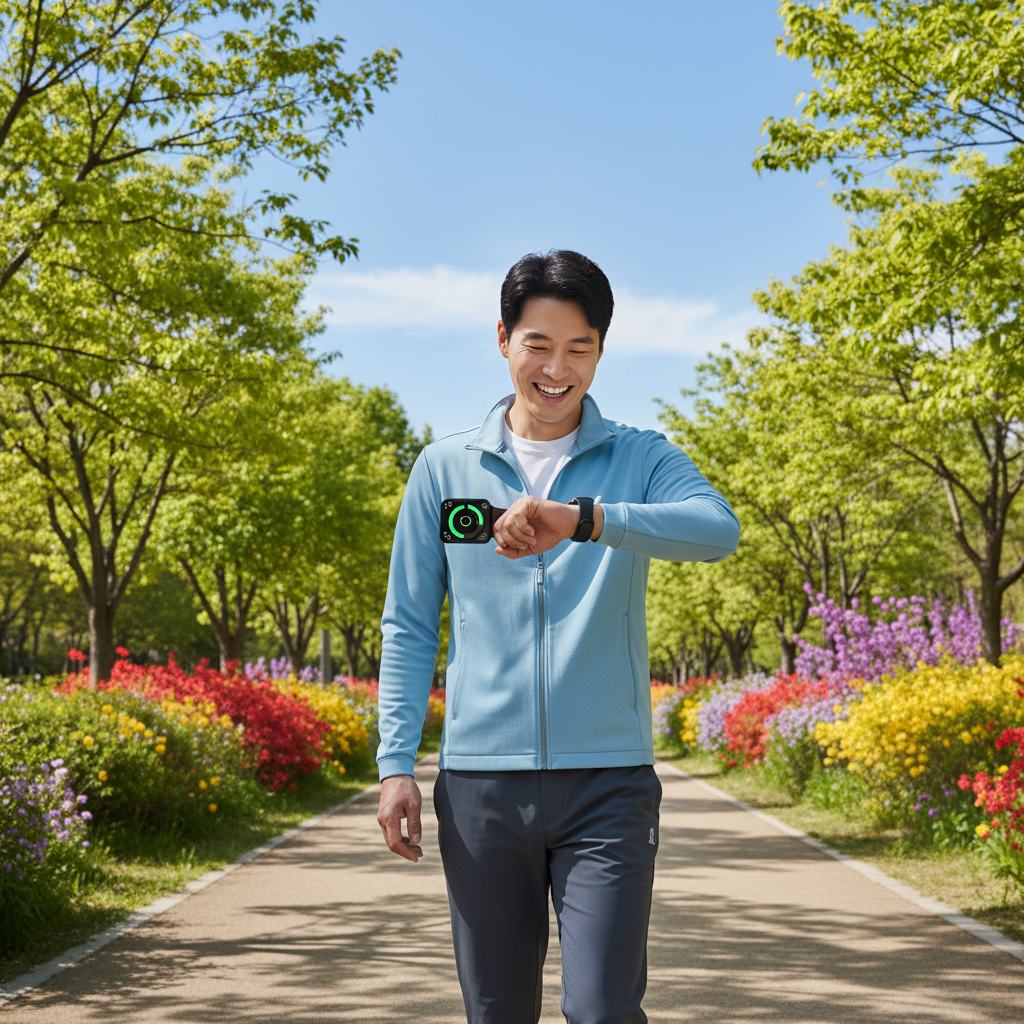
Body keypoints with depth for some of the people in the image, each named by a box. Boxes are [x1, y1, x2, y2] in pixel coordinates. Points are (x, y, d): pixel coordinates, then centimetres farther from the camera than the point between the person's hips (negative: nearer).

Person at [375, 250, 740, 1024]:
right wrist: (396, 763, 1)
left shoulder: (641, 460, 4)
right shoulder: (444, 469, 9)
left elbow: (717, 529, -18)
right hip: (481, 780, 2)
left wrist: (578, 518, -32)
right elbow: (408, 627, 10)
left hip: (608, 779, -1)